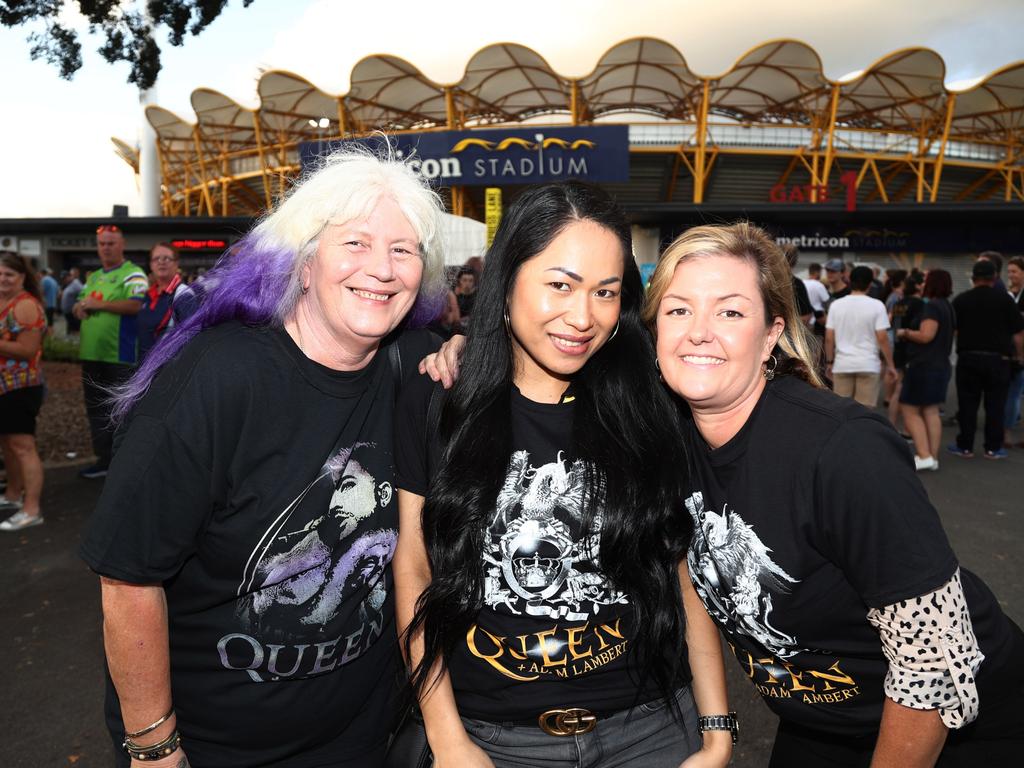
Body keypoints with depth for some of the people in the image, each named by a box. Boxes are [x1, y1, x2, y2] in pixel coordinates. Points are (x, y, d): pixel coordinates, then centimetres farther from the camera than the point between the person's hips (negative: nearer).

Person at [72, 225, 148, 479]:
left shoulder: (132, 274, -6)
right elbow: (78, 306, 23)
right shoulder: (93, 277, 19)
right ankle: (104, 459, 24)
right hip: (92, 354, 8)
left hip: (120, 356, -8)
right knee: (96, 408, 13)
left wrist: (99, 304, -17)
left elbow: (135, 305, -21)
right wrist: (80, 307, -1)